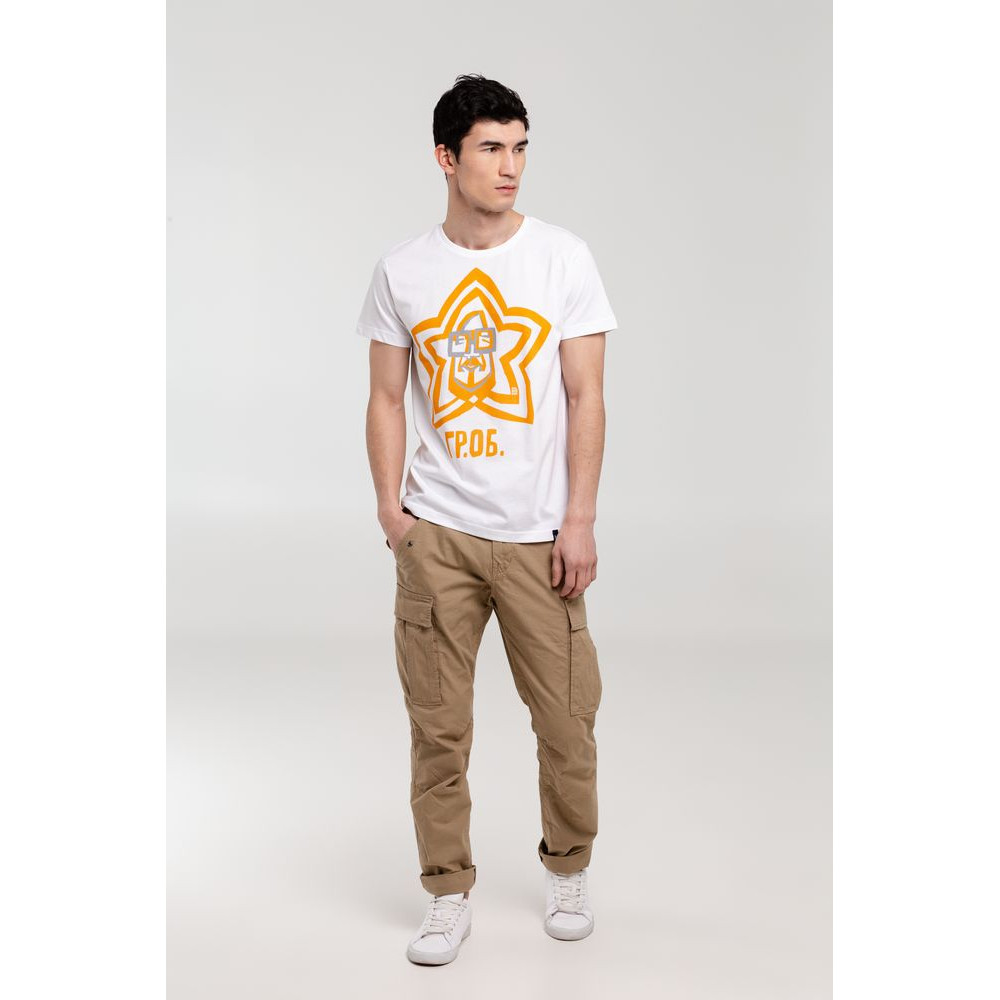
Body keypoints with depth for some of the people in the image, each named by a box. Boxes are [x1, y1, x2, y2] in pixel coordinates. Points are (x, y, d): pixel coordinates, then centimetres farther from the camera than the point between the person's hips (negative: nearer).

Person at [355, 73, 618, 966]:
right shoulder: (402, 270, 4)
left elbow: (586, 397, -1)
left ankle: (568, 872, 30)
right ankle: (449, 897, 21)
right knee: (438, 726, 5)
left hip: (540, 533, -1)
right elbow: (389, 398, 9)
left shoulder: (564, 256, 1)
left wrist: (580, 520, -6)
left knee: (566, 719, 6)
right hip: (436, 532, 1)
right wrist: (389, 504, -2)